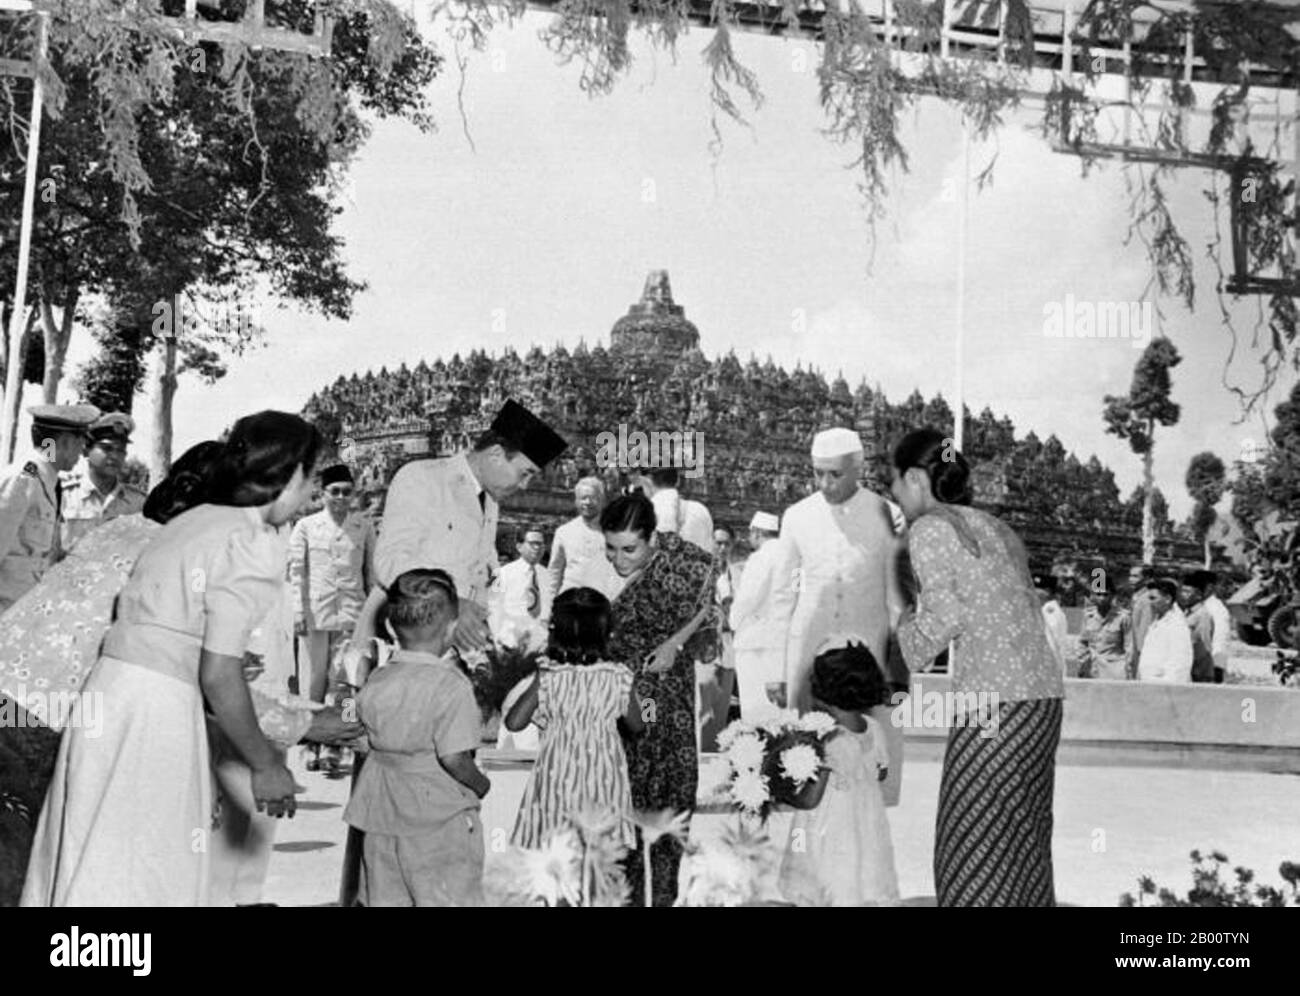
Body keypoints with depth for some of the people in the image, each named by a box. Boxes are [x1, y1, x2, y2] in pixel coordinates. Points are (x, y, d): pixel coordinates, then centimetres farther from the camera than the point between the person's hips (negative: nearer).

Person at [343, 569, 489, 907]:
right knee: (448, 897, 5)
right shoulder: (453, 686, -19)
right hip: (440, 817, -5)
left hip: (383, 812, 6)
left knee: (385, 897, 16)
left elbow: (367, 739, 9)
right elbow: (452, 758, -22)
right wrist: (480, 784, -6)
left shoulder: (376, 682, 0)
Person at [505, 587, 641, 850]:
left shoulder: (547, 675, -6)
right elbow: (637, 726, 9)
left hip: (558, 775, 0)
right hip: (604, 776, 0)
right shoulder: (619, 677, -4)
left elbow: (513, 722, -2)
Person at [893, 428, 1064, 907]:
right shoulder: (992, 526, 19)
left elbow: (942, 616, -11)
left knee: (973, 844, 1)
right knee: (1023, 838, 14)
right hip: (1044, 693, 8)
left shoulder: (928, 528, -4)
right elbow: (1017, 610, 15)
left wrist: (902, 655, 7)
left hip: (994, 701, -8)